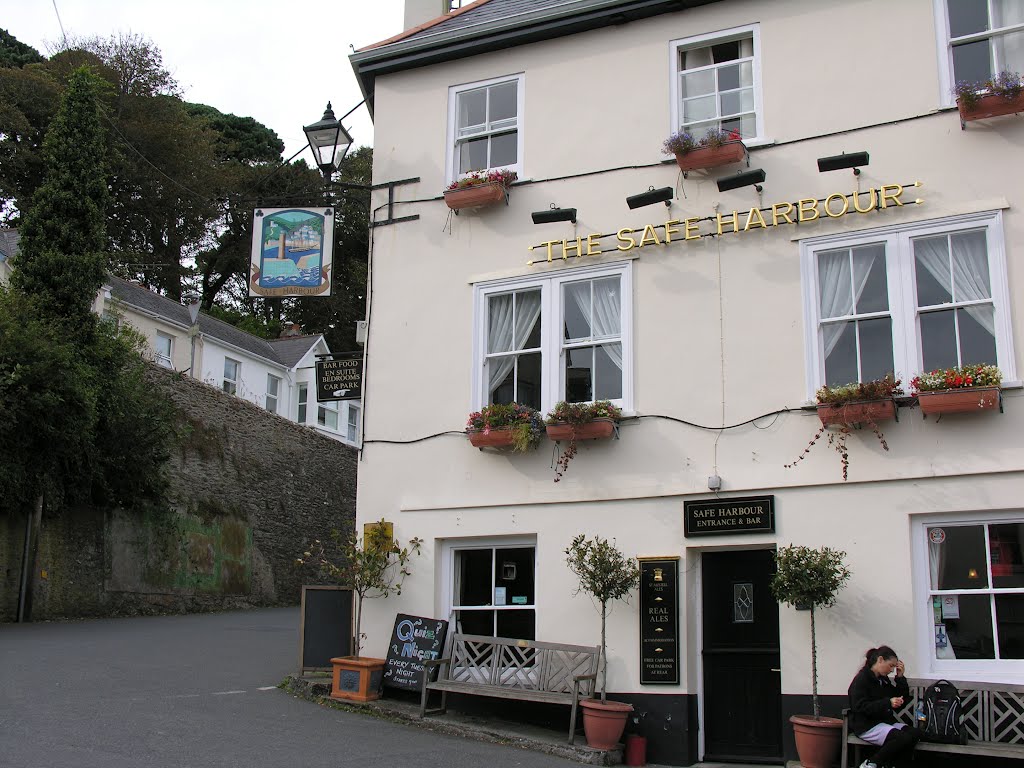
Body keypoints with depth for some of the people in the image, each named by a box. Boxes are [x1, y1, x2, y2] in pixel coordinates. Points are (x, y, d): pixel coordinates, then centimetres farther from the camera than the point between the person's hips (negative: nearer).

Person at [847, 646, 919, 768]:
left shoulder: (884, 680, 17)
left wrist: (900, 677, 7)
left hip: (885, 721, 8)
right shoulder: (861, 679, -9)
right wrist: (888, 703, -27)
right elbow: (861, 707, -19)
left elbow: (903, 699, 18)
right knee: (904, 738, -27)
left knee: (913, 734, -17)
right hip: (867, 725, -8)